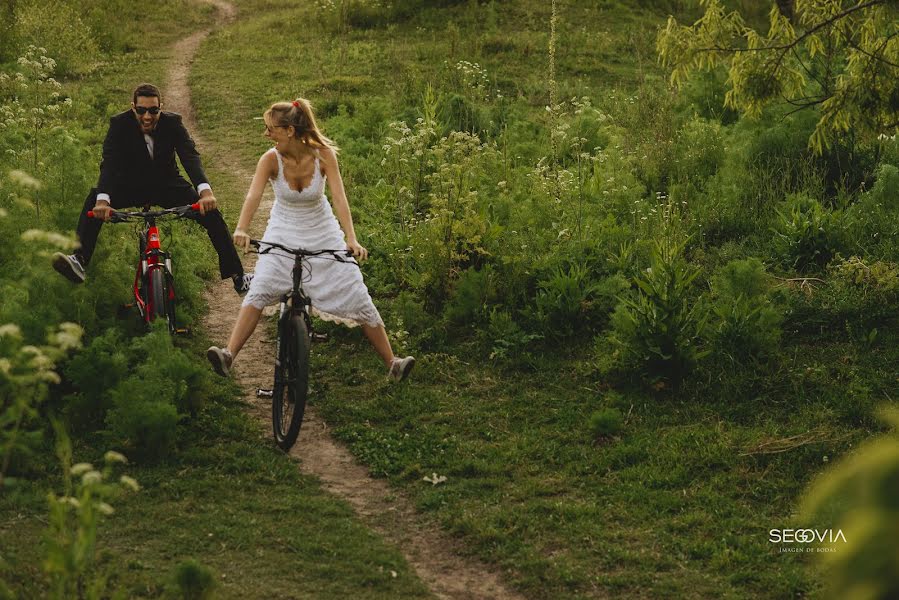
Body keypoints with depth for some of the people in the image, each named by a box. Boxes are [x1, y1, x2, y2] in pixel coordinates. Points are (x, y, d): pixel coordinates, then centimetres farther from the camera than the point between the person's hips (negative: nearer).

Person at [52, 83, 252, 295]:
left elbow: (190, 157, -29)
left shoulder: (172, 122, -16)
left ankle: (238, 276, -12)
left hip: (167, 186, 1)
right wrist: (102, 200, -50)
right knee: (93, 198, -30)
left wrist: (205, 191, -49)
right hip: (131, 186, -1)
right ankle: (79, 261, -39)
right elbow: (109, 163, -31)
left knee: (210, 211, -19)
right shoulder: (120, 124, -19)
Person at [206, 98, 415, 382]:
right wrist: (241, 229, -53)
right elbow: (253, 195, -34)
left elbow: (339, 197, -29)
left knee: (359, 298, -1)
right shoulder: (271, 159, -20)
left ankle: (393, 364, 7)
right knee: (259, 292, -22)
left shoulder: (323, 154, -21)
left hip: (322, 232, 0)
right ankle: (228, 356, -29)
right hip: (284, 234, 0)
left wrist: (351, 239, -42)